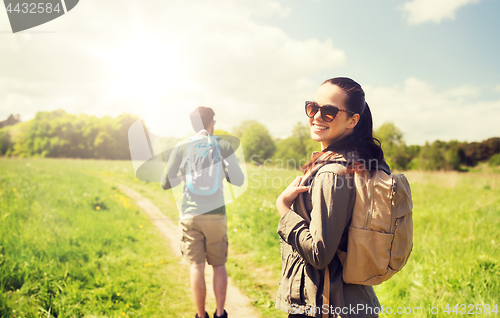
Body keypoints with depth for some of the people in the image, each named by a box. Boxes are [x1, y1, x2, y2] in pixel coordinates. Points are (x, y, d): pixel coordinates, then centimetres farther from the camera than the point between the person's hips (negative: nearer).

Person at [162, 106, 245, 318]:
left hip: (190, 215, 0)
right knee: (219, 266, 14)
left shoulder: (181, 147, -1)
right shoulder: (223, 146, -1)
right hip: (216, 214, 0)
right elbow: (238, 180, 2)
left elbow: (165, 183, 2)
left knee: (197, 267, 8)